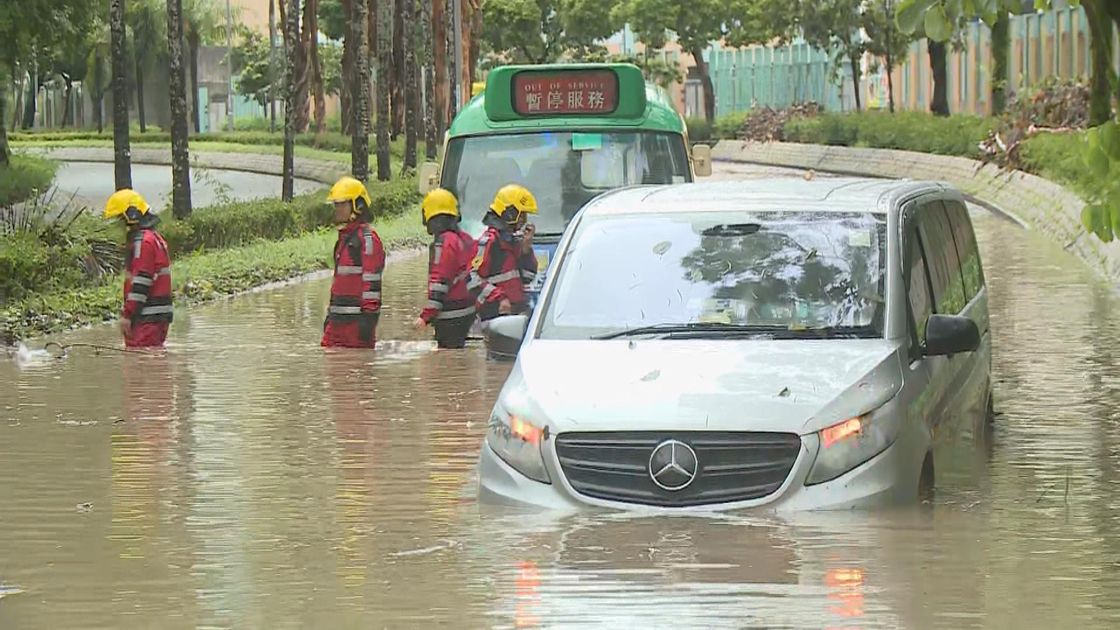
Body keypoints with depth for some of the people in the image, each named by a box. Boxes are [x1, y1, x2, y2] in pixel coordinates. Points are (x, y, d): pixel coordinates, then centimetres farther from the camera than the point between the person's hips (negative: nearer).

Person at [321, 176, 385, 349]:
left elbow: (372, 280, -16)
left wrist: (369, 315, -19)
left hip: (357, 316, -9)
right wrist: (330, 313, 26)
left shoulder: (367, 237, -11)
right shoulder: (344, 236, 20)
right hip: (339, 318, 9)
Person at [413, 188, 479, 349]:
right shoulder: (466, 239, 12)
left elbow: (440, 283, -20)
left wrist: (426, 316, -19)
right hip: (468, 311, 9)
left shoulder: (443, 243, -16)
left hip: (451, 316, -9)